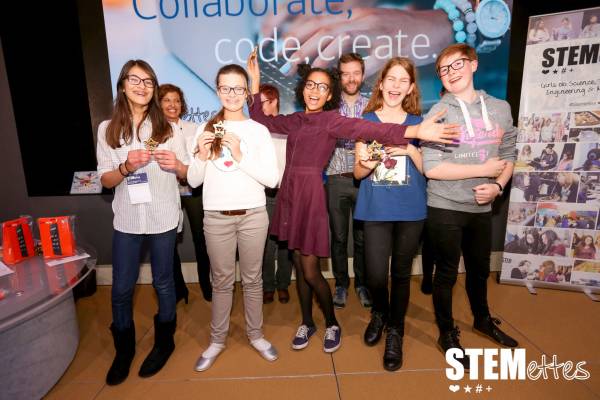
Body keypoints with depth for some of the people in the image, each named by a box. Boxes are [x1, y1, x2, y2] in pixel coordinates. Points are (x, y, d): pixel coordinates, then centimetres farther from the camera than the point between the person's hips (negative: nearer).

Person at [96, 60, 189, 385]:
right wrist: (127, 166, -18)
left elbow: (186, 174, 5)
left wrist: (176, 165, -18)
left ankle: (164, 343, 34)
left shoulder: (168, 128, 1)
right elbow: (106, 180, 2)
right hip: (127, 220, 1)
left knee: (163, 283, 12)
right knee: (121, 289, 10)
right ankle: (124, 349, 35)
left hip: (163, 219, -1)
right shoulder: (107, 129, 2)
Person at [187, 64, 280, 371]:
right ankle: (217, 339, 29)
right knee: (221, 280, 12)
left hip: (253, 215, -1)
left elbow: (272, 179, -7)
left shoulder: (259, 130, 1)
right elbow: (193, 181, 4)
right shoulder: (206, 130, 5)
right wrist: (202, 156, -13)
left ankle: (255, 334, 30)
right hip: (216, 217, 1)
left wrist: (240, 156, -16)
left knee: (252, 278, 11)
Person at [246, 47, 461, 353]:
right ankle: (307, 323, 32)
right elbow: (259, 120, 21)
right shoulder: (295, 120, 13)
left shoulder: (330, 119, -4)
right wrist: (255, 81, 18)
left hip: (310, 196, -5)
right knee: (299, 266, 13)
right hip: (288, 194, 6)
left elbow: (364, 129, -20)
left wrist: (414, 131, -34)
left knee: (311, 271, -1)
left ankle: (332, 324, 25)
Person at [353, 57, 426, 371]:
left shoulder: (417, 123, 6)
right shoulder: (366, 121, 3)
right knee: (375, 276, -3)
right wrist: (367, 164, -20)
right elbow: (358, 172, 2)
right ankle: (379, 313, 31)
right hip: (376, 210, -1)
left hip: (411, 211, 1)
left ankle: (395, 332, 31)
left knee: (401, 273, 9)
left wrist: (411, 151, -12)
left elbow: (427, 169, 6)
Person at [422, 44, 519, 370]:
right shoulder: (438, 113, -10)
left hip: (482, 207, 5)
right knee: (447, 273, 9)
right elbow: (431, 168, -19)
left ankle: (483, 320, 48)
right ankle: (447, 334, 29)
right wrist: (483, 170, -15)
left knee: (480, 269, 22)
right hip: (445, 208, -4)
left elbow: (508, 155, 9)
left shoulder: (500, 108, 4)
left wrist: (497, 186, -10)